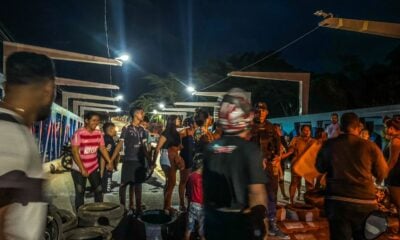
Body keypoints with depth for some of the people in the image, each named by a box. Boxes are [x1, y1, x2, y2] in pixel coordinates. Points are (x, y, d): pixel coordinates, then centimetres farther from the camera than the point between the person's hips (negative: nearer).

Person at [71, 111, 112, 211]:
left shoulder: (99, 133, -1)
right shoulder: (79, 133, -17)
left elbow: (103, 148, 3)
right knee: (80, 193, 5)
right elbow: (75, 152, -19)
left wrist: (109, 162, -10)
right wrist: (82, 169, -22)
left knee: (99, 191, 8)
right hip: (79, 169, -5)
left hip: (94, 167, 5)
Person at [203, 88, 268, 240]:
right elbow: (257, 192, -20)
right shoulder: (250, 149, -18)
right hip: (240, 220, -4)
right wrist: (259, 221, -6)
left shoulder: (210, 148, -3)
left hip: (213, 217, 4)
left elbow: (205, 185, 6)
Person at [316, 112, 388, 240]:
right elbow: (382, 174, 5)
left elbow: (320, 168, 11)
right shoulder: (370, 146, -7)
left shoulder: (329, 145, -4)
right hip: (365, 203, 1)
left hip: (337, 201, 0)